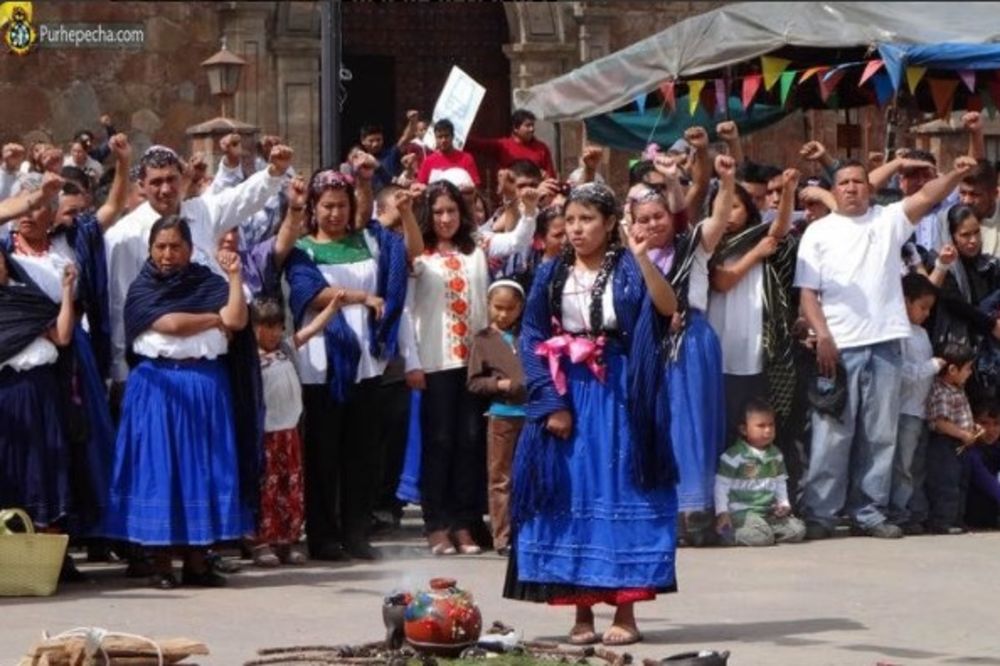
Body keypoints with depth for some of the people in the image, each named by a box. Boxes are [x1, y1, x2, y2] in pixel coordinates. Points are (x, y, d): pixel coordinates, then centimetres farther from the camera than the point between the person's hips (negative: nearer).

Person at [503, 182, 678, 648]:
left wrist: (643, 259, -32)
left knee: (619, 492, -5)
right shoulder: (551, 275, 9)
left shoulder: (629, 270, 1)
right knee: (569, 495, 2)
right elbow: (532, 339, 5)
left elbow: (668, 307, -18)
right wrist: (551, 400, -6)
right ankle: (582, 613, 8)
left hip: (616, 396, -3)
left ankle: (625, 611, -1)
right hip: (564, 395, 3)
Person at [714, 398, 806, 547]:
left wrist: (784, 504, 4)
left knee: (797, 530, -11)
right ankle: (729, 533, -8)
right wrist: (722, 512, -14)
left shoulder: (775, 455, 11)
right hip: (742, 511, -6)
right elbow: (722, 485, -7)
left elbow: (780, 483, 20)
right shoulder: (734, 456, -9)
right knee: (762, 537, -30)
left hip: (770, 511, 6)